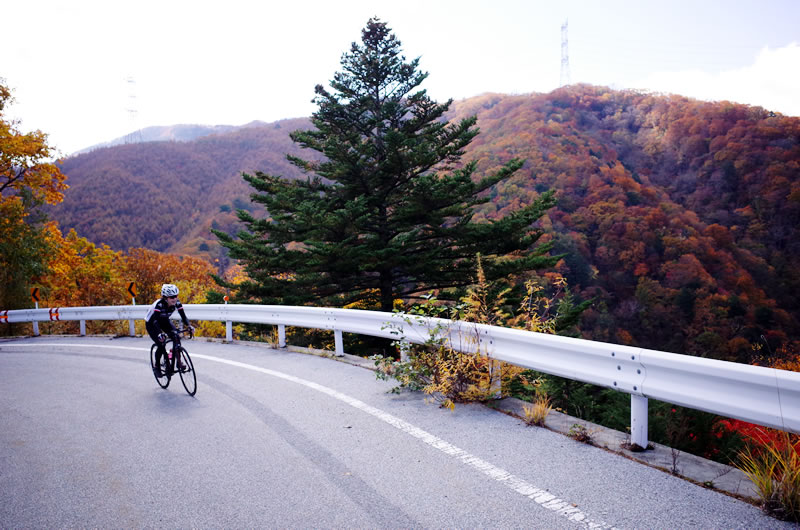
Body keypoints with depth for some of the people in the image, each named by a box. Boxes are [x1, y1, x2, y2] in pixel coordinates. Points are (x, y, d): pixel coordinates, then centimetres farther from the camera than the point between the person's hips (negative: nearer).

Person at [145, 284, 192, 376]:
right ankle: (157, 367, 4)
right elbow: (155, 321, -43)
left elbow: (183, 316, -22)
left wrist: (188, 326, -41)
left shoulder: (177, 303, -24)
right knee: (161, 344, -18)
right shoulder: (159, 304, -37)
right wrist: (159, 334, -57)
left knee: (176, 337, -20)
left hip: (164, 321, 4)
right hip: (151, 323, -4)